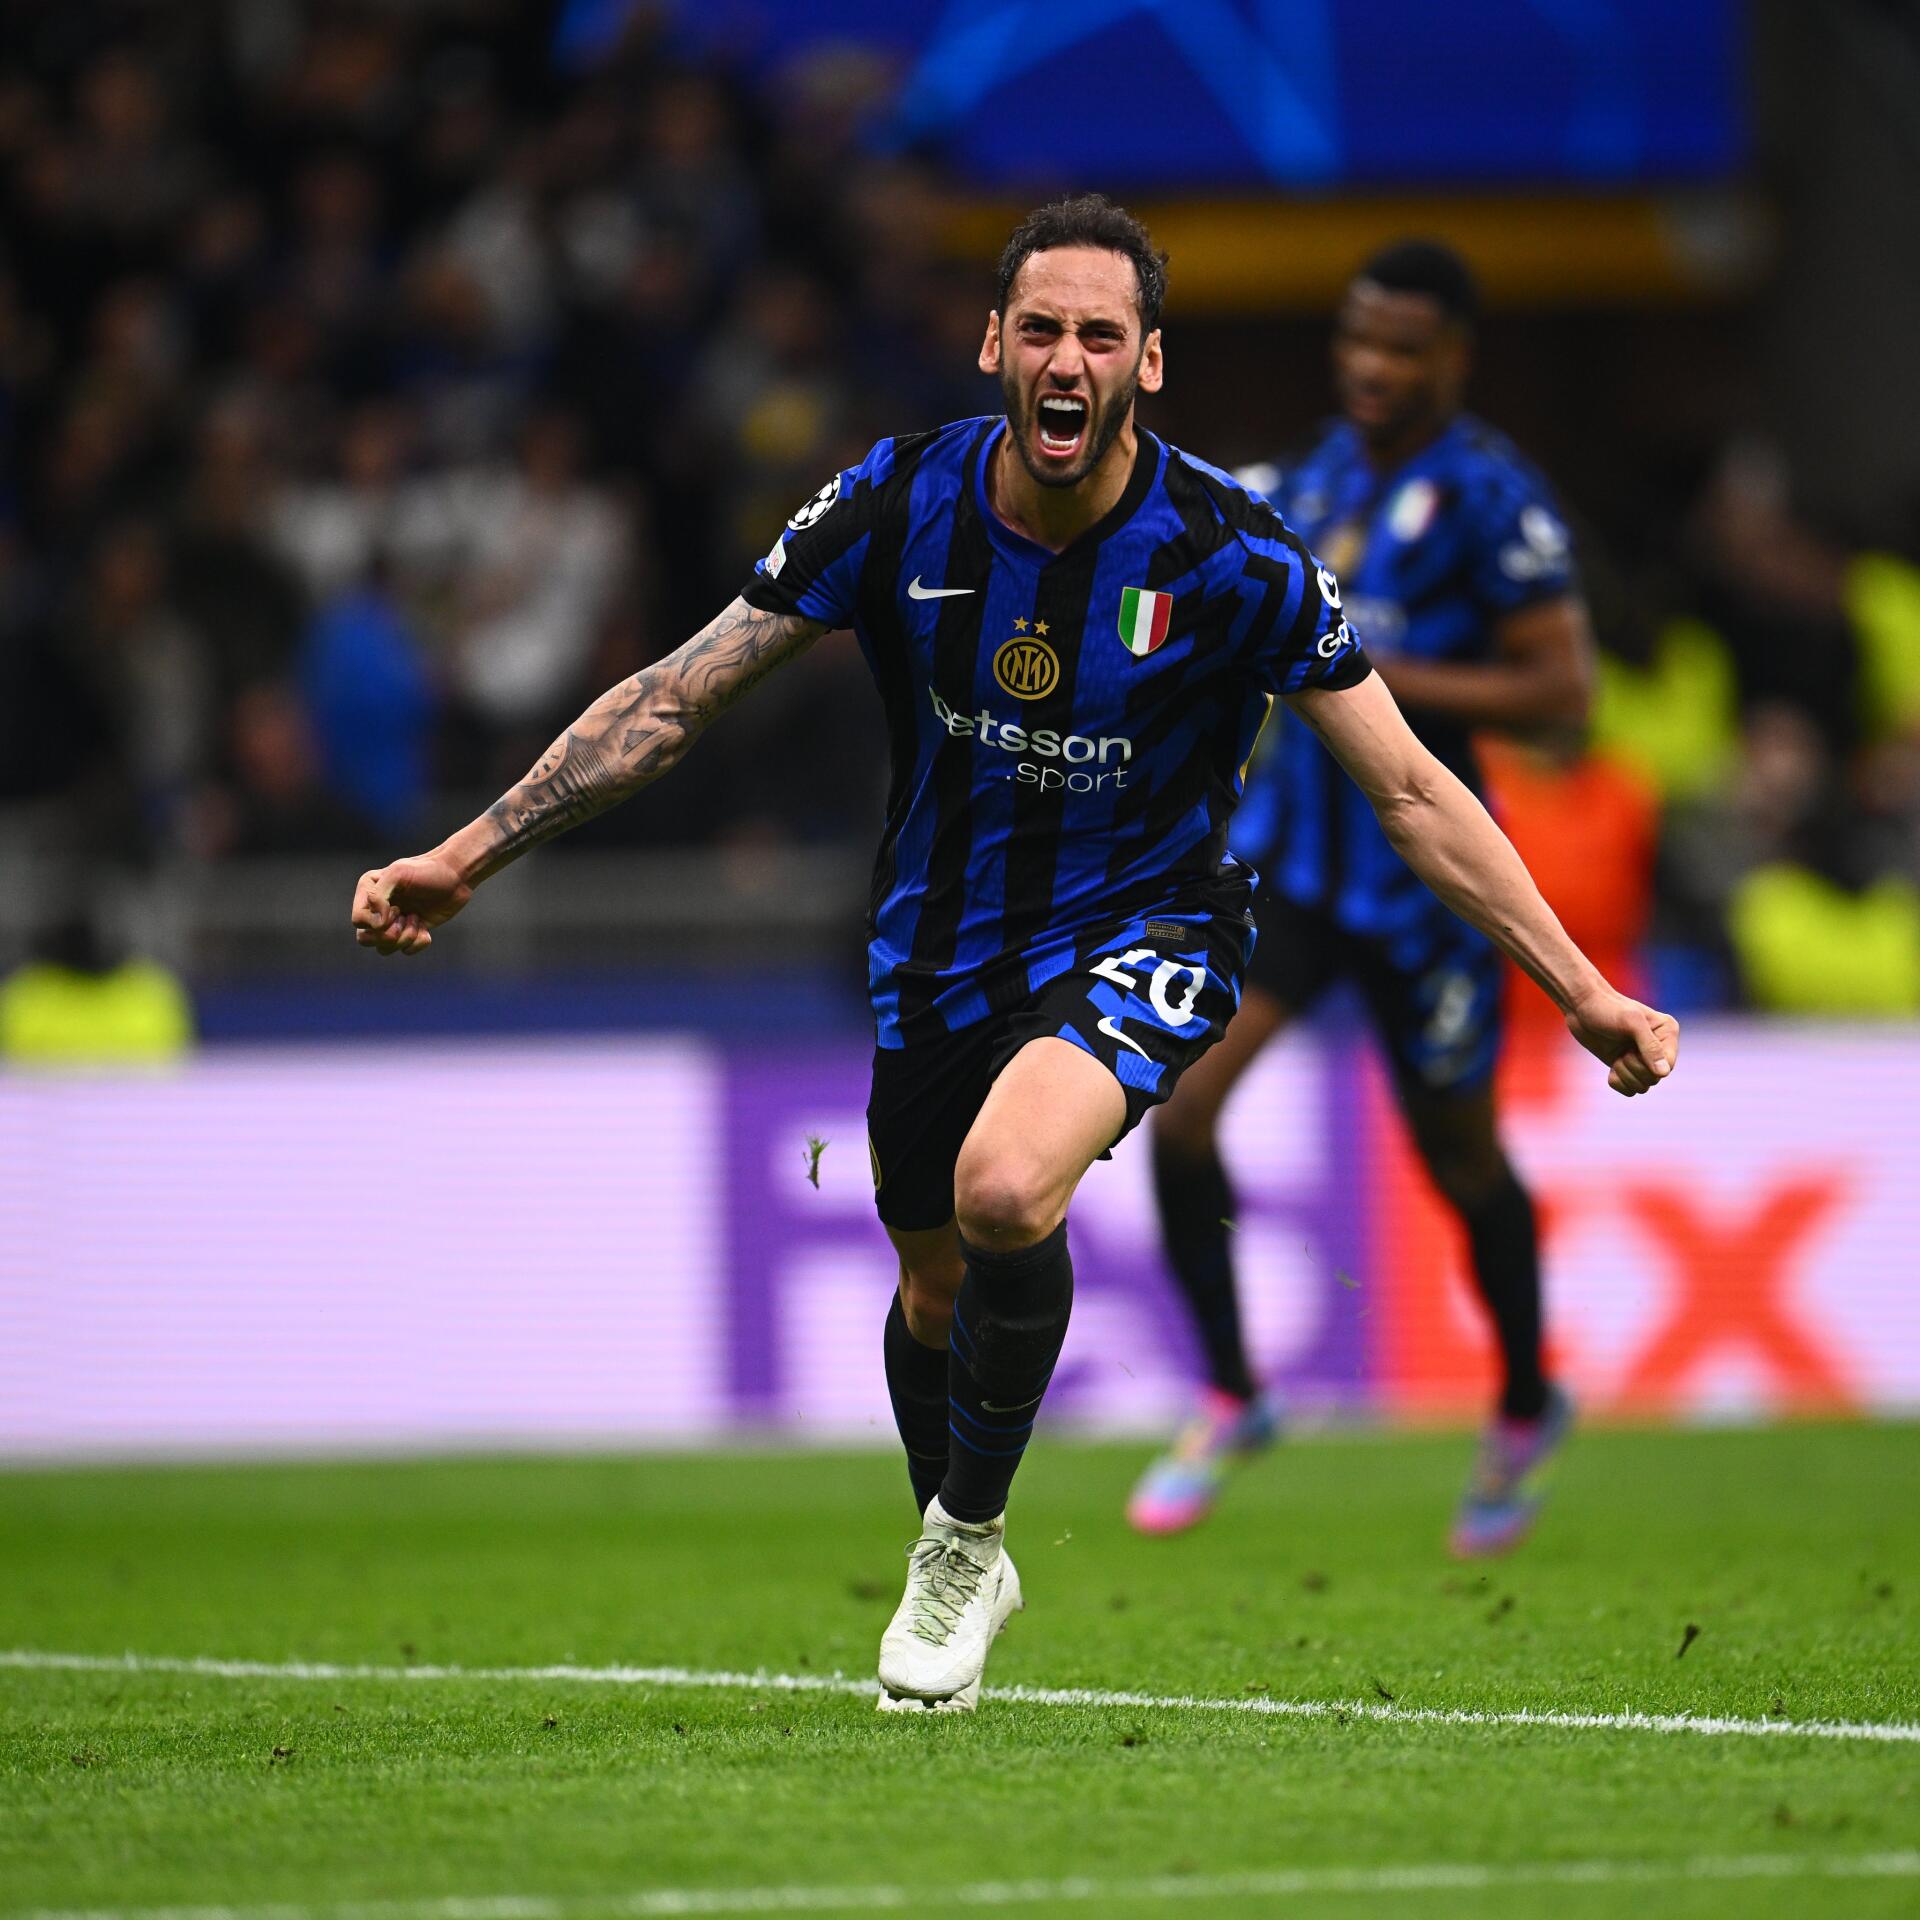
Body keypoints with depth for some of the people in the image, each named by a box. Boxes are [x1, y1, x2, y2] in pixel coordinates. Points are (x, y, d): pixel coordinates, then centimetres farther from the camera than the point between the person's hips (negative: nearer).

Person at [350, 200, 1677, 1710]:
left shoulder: (1230, 554, -20)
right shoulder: (899, 505, -14)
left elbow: (1408, 789, -13)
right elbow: (679, 697, -7)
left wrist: (1583, 989, -17)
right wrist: (471, 854, -12)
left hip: (1144, 933, -4)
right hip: (941, 944, 4)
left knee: (1005, 1190, -30)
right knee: (935, 1287, 15)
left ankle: (965, 1533, -4)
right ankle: (962, 1569, 46)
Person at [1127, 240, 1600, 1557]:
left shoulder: (1490, 496, -12)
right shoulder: (1319, 475, 8)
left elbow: (1560, 687, -16)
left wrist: (1383, 678, -22)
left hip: (1420, 874, -5)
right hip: (1289, 850, 5)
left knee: (1461, 1157, 10)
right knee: (1178, 1106, -12)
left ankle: (1527, 1410, 36)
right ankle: (1231, 1399, 4)